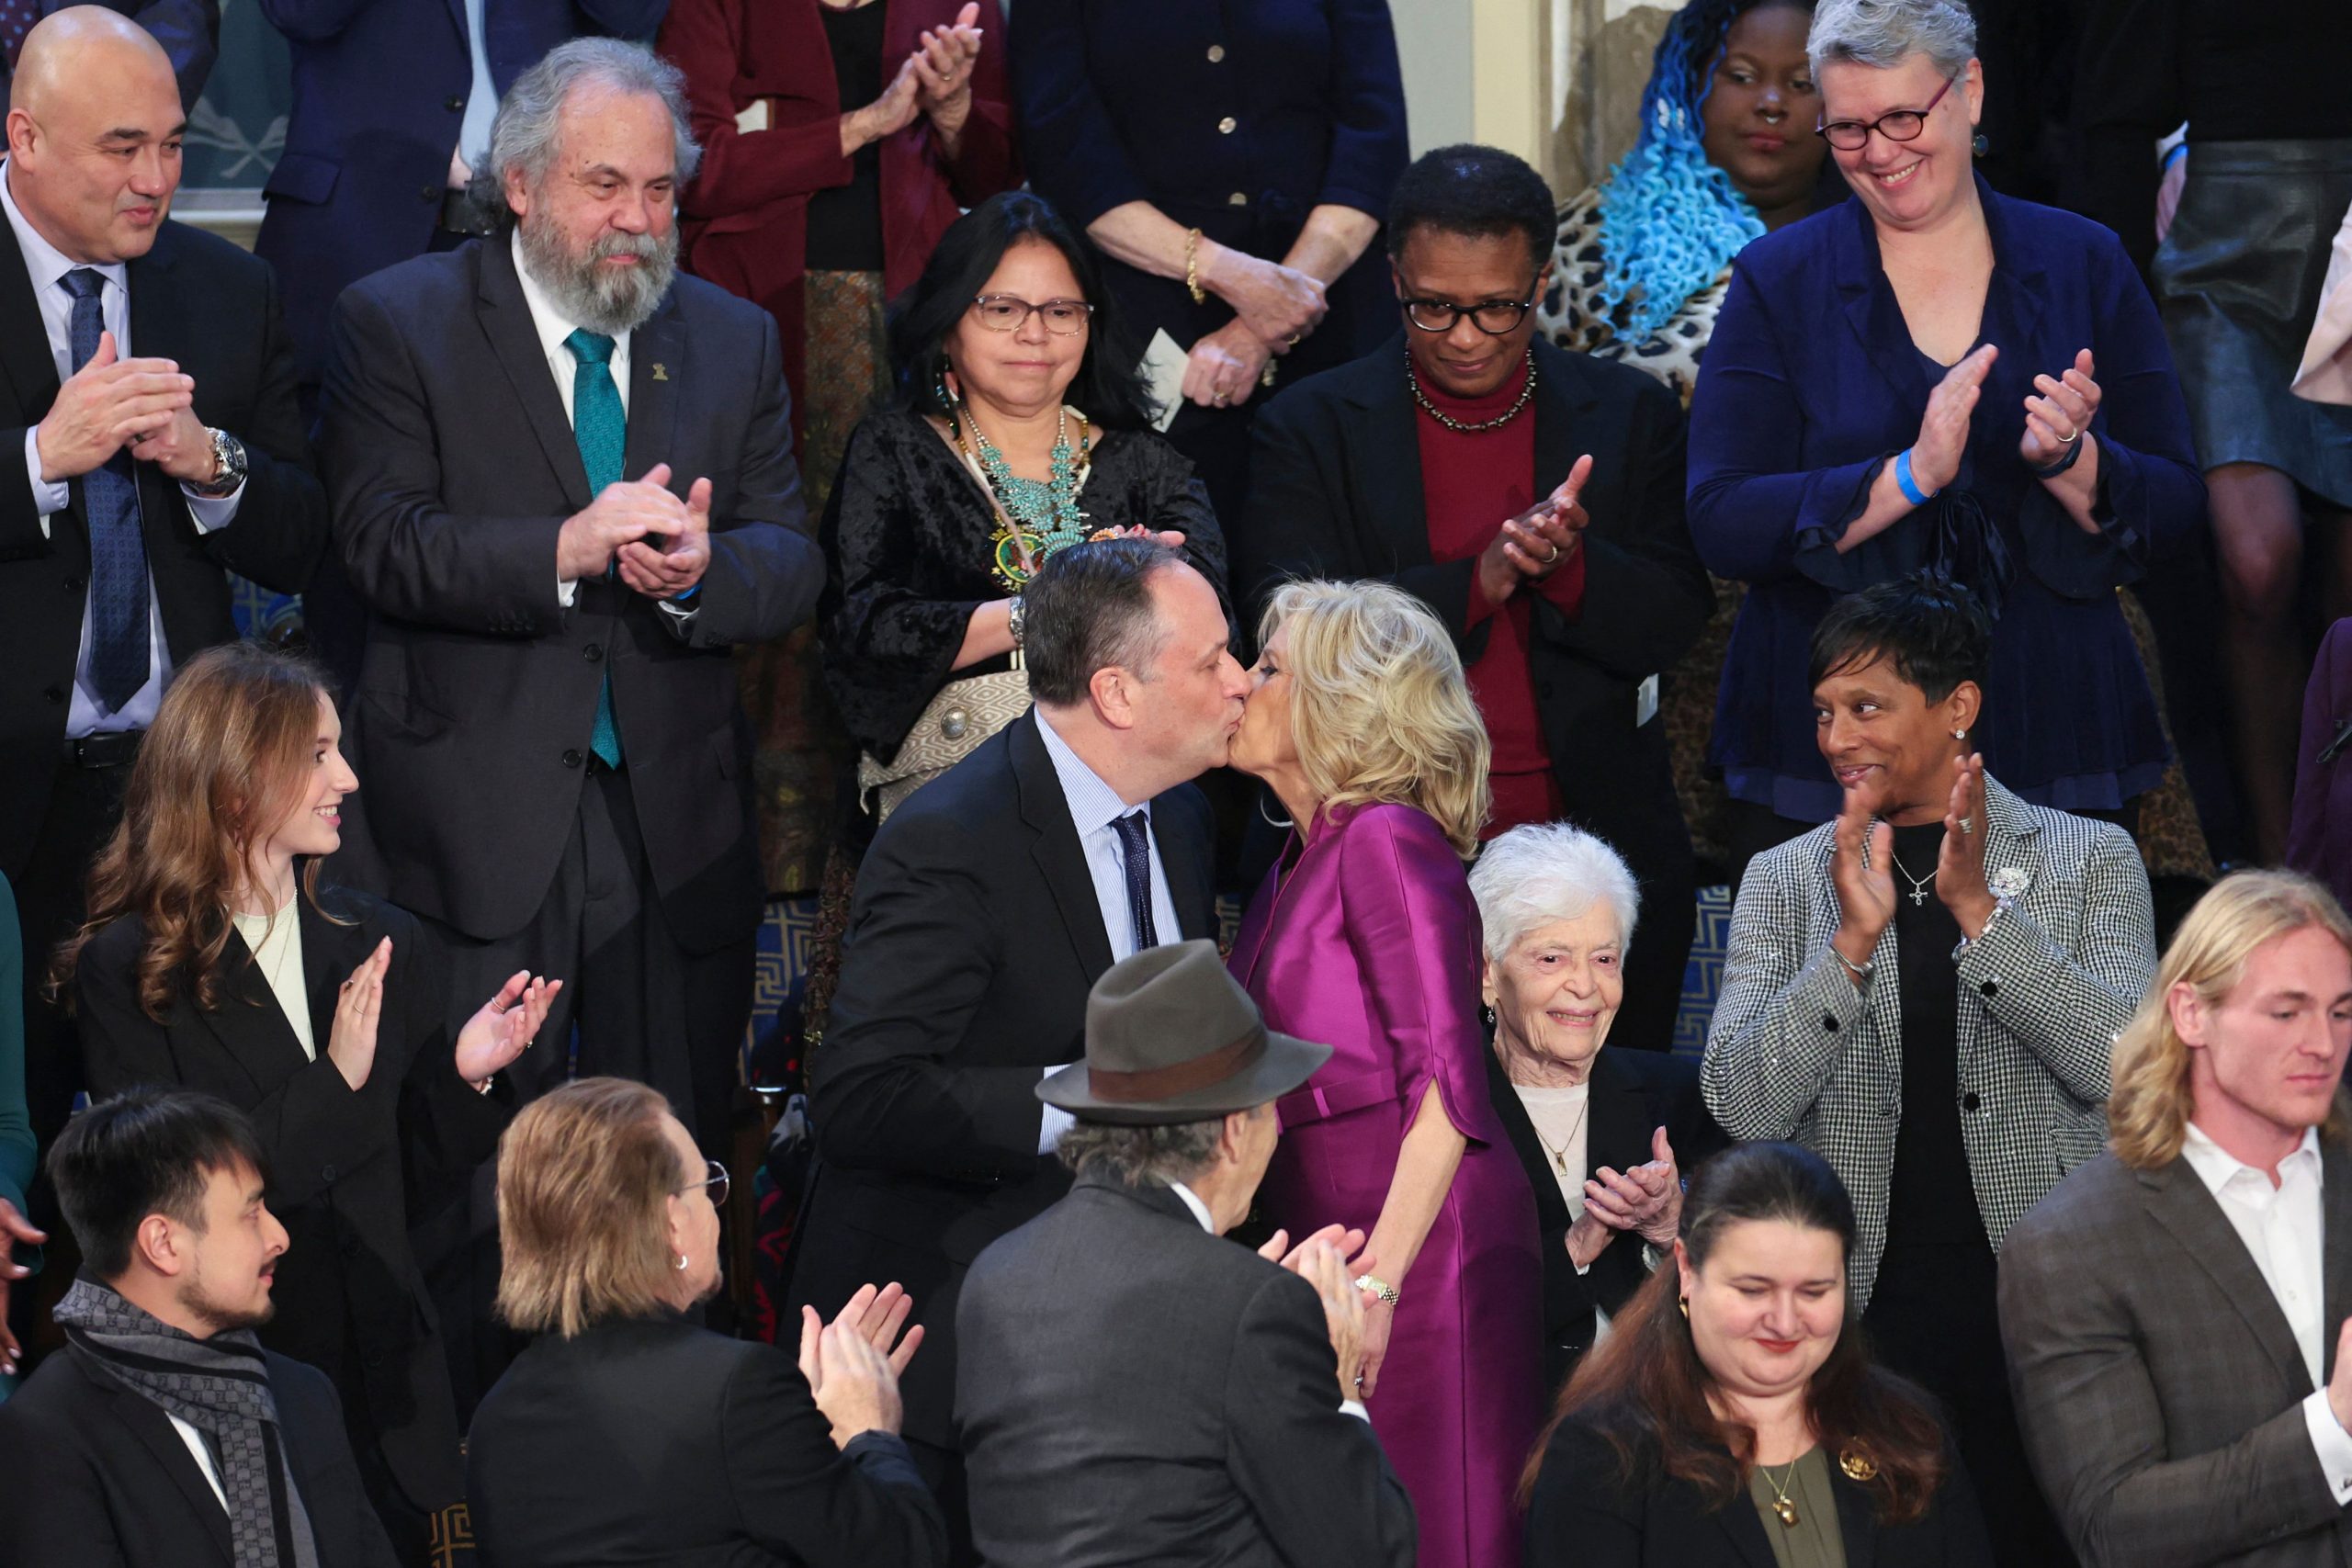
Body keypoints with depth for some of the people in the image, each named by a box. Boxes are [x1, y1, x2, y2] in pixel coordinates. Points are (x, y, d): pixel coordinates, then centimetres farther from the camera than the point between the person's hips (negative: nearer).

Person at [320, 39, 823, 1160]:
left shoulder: (732, 340, 12)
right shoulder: (399, 322, 0)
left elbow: (791, 562, 6)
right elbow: (380, 543, -11)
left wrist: (700, 568, -17)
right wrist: (566, 551, -25)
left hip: (674, 824, 4)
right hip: (473, 830, -4)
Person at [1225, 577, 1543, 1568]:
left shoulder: (1387, 842, -10)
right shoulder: (1299, 863, 17)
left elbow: (1448, 1086, -18)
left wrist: (1378, 1280, -23)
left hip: (1419, 1249, -9)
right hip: (1321, 1244, 9)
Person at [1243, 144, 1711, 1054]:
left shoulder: (1628, 418, 7)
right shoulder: (1313, 428, 2)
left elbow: (1671, 626, 1)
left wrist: (1569, 566, -20)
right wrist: (1482, 577, -20)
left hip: (1594, 860, 1)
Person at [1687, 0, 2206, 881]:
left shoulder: (2082, 264, 7)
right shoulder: (1779, 281, 3)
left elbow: (2176, 509, 5)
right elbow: (1720, 525, -8)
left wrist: (2069, 460, -15)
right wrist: (1910, 477, -19)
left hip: (2053, 745, 1)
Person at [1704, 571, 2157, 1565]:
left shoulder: (2090, 859, 6)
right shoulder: (1785, 880, 9)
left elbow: (2119, 1064, -8)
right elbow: (1743, 1109, -2)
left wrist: (1978, 907, -16)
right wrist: (1853, 942, -15)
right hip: (1861, 1317, 1)